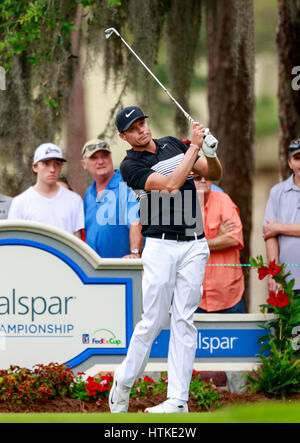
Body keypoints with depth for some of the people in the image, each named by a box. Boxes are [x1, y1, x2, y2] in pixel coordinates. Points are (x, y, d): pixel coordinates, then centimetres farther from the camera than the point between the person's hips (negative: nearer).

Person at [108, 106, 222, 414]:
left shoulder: (172, 144, 14)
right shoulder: (130, 165, -4)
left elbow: (213, 174, 16)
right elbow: (170, 185, -18)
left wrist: (210, 153, -6)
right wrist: (194, 147, -16)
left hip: (194, 246, 4)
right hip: (161, 247, -4)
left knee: (184, 321, -1)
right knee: (153, 321, -6)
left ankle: (178, 399, -3)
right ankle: (123, 383, 13)